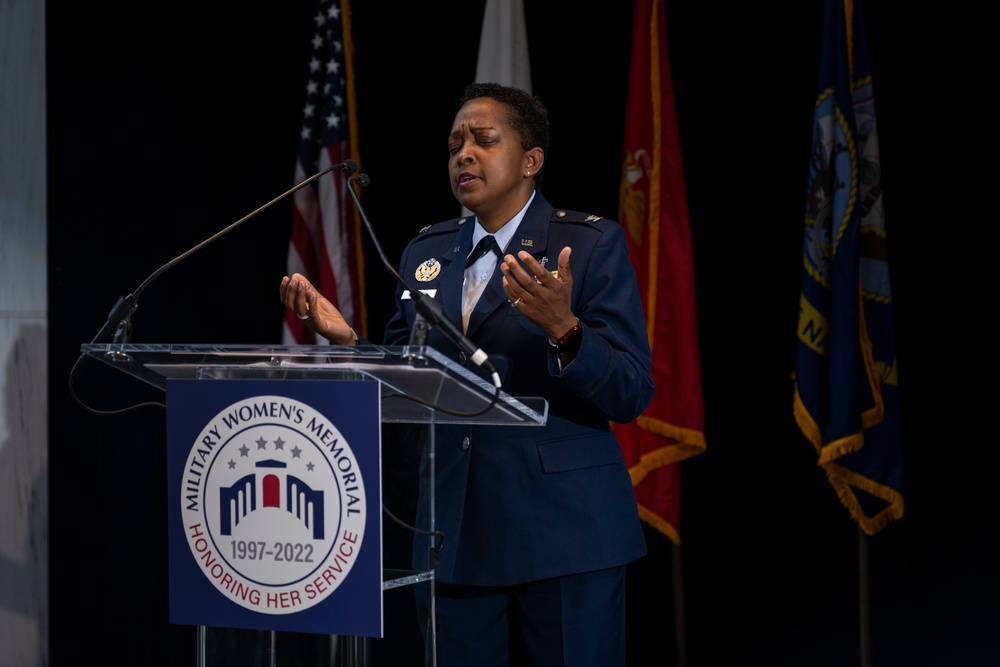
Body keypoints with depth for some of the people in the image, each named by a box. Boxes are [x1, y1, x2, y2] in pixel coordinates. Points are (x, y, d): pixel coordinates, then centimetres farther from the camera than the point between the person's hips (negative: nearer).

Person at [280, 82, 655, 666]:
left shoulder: (592, 244, -2)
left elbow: (633, 395, -9)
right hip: (455, 533, 4)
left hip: (562, 531, -4)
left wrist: (562, 329, -26)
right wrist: (345, 338, -2)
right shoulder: (425, 253, 14)